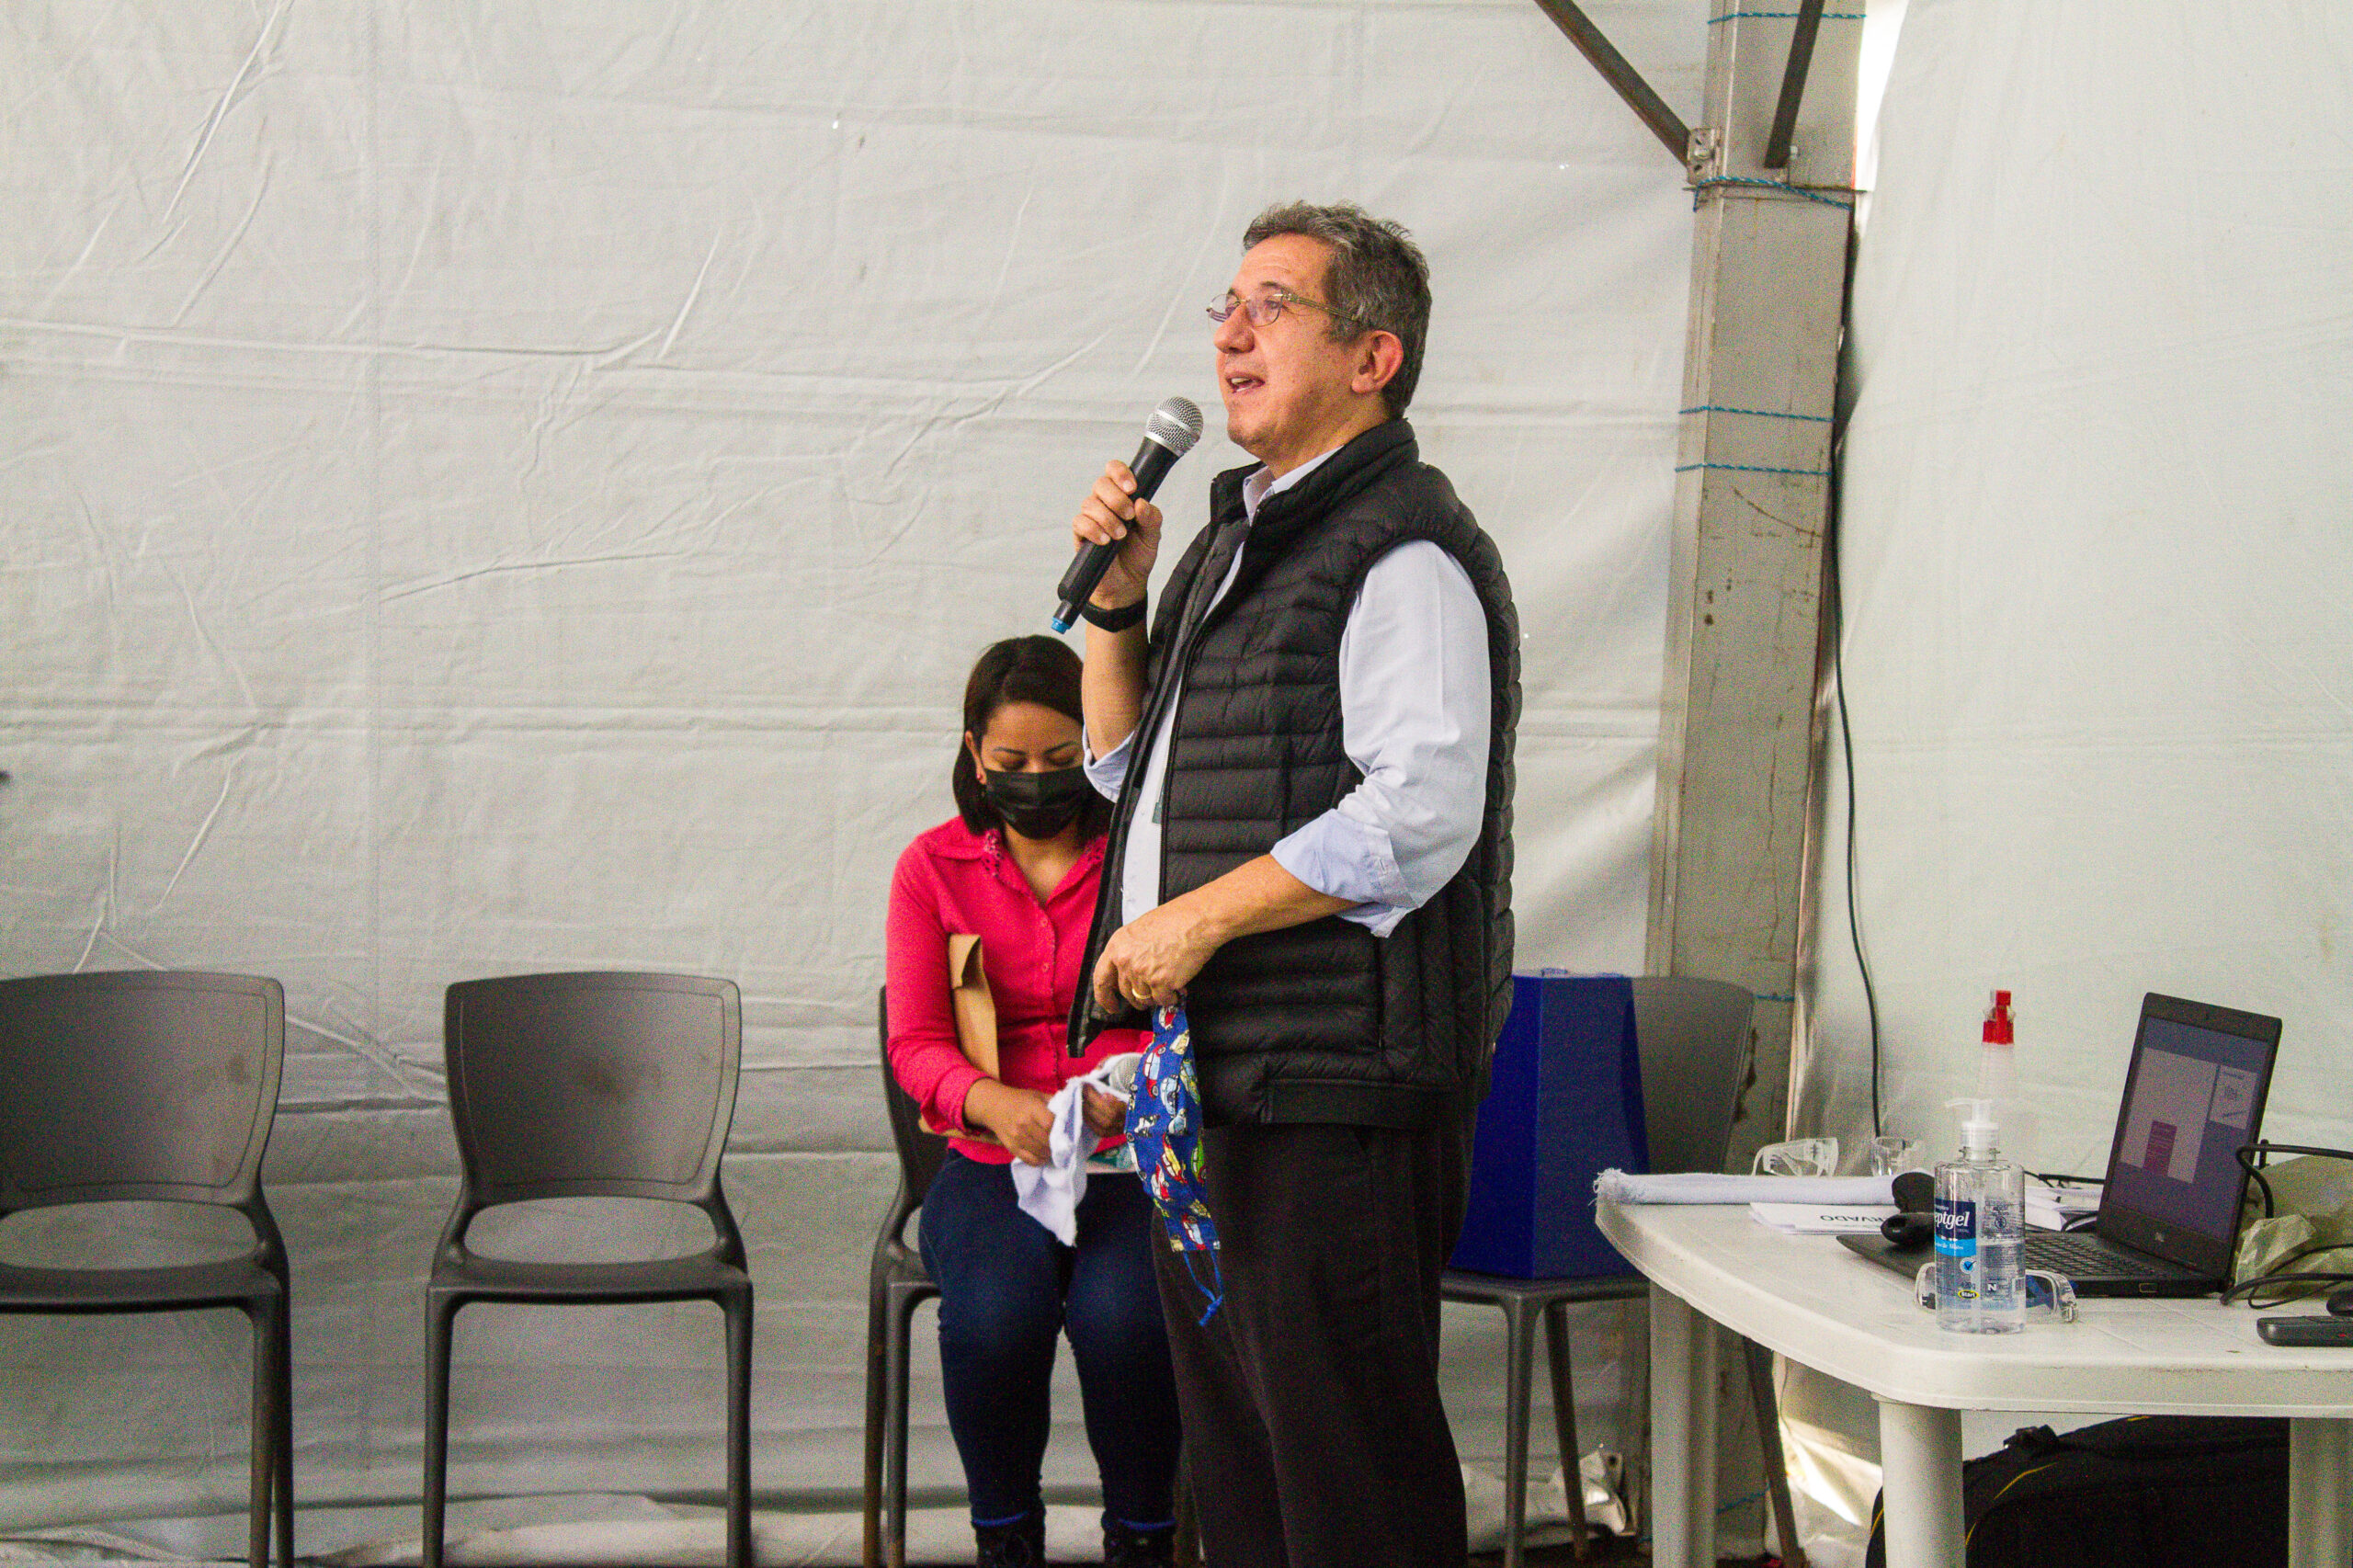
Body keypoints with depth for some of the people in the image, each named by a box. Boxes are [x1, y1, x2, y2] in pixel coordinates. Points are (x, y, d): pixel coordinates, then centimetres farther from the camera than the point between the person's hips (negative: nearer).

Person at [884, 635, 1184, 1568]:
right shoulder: (933, 867, 6)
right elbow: (914, 1043, 0)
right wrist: (995, 1103, -23)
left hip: (1131, 1160, -1)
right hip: (989, 1167, 1)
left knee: (1123, 1316, -31)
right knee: (995, 1316, -31)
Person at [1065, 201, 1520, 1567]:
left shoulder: (1403, 550, -11)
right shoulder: (1238, 539, 19)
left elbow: (1421, 814, -22)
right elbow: (1131, 772, 27)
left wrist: (1199, 917, -19)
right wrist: (1118, 597, 12)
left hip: (1335, 1084, -10)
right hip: (1210, 1069, 10)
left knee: (1344, 1452, -4)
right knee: (1228, 1440, 17)